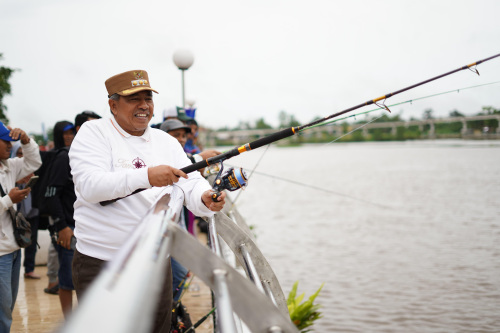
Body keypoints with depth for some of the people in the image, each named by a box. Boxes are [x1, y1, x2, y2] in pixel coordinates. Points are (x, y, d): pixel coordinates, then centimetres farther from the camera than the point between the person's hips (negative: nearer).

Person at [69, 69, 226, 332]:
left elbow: (191, 184, 1)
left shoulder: (166, 141, 11)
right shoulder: (94, 132, -4)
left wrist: (204, 198, -23)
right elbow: (89, 185, -19)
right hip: (102, 262, -4)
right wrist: (146, 176, -31)